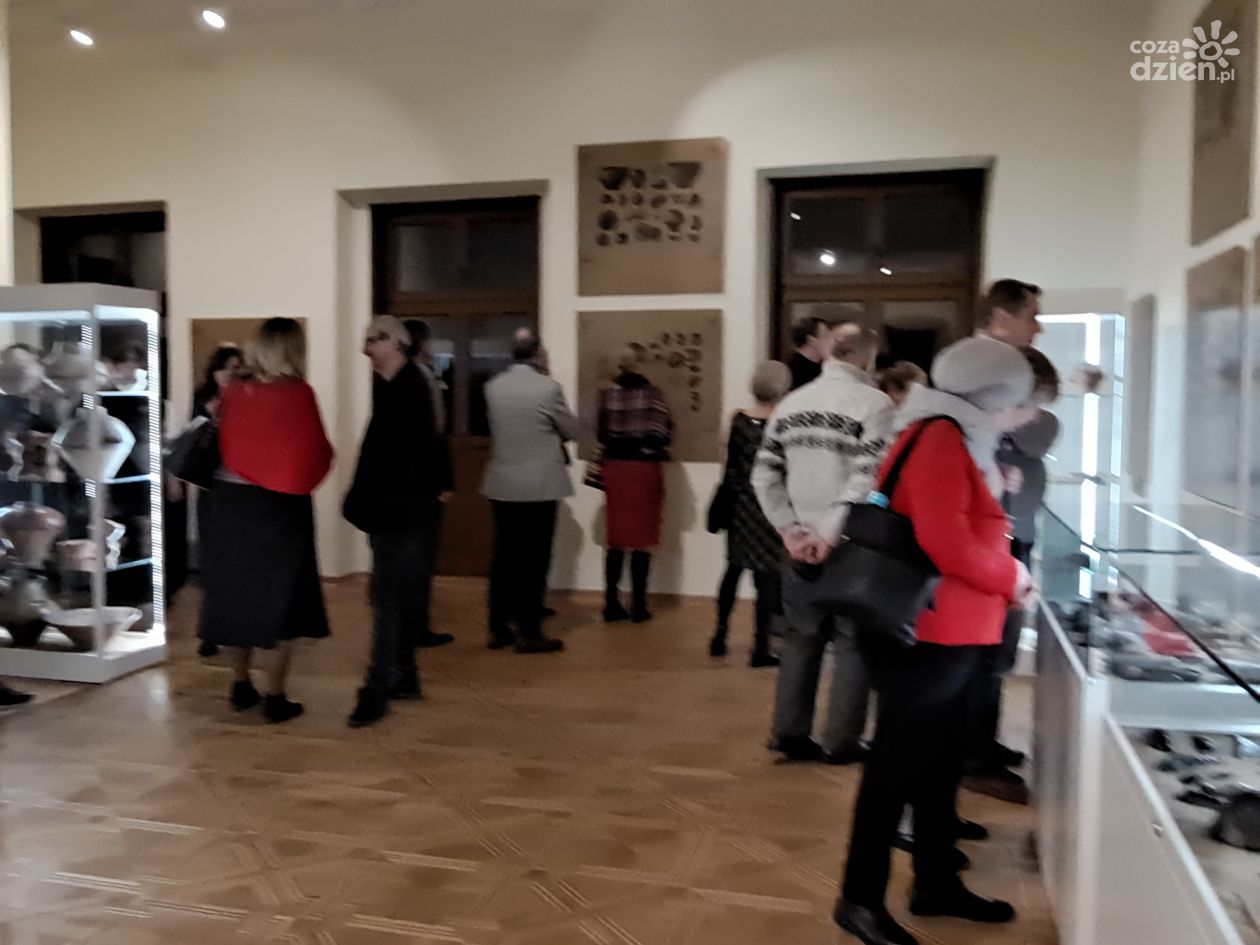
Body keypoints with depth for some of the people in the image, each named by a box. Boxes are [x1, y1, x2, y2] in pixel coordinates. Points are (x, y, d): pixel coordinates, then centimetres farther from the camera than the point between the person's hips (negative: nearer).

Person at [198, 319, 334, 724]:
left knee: (238, 594, 17)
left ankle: (241, 685, 28)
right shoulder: (297, 393, -14)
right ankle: (275, 697, 9)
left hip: (230, 502, 5)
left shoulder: (232, 392, 0)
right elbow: (317, 454, -12)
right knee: (278, 600, 5)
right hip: (279, 508, -5)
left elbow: (221, 444, 9)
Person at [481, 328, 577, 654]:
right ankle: (529, 633, 5)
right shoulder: (549, 387, -12)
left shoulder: (493, 386, 3)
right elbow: (571, 430, 0)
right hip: (540, 485, -5)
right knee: (534, 559, 1)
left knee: (504, 556, 11)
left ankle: (498, 628, 17)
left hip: (502, 485, 5)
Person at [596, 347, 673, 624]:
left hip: (615, 467, 2)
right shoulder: (653, 393, -5)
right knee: (642, 537, 5)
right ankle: (638, 606, 7)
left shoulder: (608, 394, -2)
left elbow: (601, 433, -3)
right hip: (645, 468, -2)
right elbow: (665, 433, -9)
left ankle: (612, 605, 10)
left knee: (616, 537, 10)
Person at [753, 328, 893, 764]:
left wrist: (790, 528, 2)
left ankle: (790, 733, 19)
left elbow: (764, 475, 5)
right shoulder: (874, 402, -9)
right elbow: (867, 479, -19)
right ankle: (841, 741, 13)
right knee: (853, 643, 8)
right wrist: (831, 532, -15)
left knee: (801, 638, 14)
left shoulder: (791, 403, 9)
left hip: (801, 545, 5)